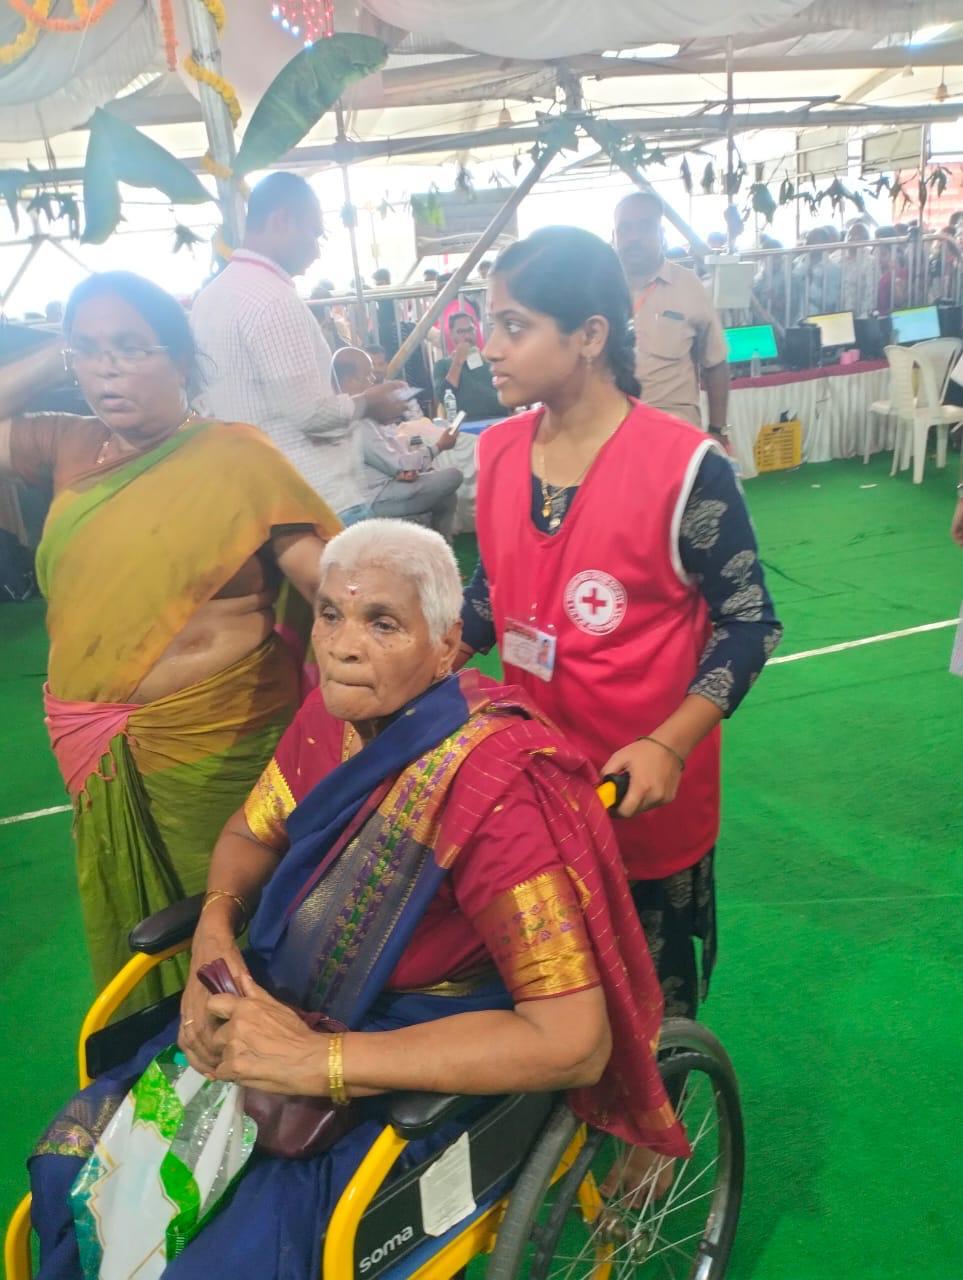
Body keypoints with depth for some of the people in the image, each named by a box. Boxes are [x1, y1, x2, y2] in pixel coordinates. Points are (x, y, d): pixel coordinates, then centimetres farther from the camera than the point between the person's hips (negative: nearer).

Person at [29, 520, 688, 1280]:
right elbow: (252, 833, 11)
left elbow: (574, 1039, -30)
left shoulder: (490, 785, -28)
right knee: (74, 1160, 4)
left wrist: (318, 1061, -29)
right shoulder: (332, 713, -7)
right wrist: (216, 921, -13)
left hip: (426, 1062, -6)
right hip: (290, 1008, 7)